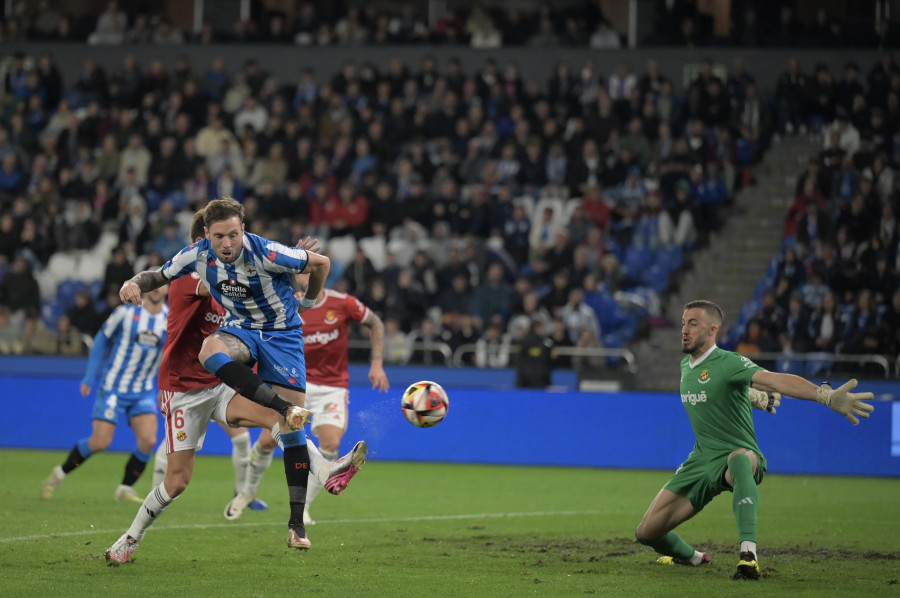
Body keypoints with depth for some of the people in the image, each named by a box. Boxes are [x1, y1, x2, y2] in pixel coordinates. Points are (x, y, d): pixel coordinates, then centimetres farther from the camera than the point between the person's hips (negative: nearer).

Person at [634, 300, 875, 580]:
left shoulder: (727, 362, -15)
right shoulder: (686, 365, 9)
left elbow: (776, 380, -33)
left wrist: (826, 396, -49)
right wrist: (759, 398, 17)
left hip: (739, 454, -7)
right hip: (701, 460, 7)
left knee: (739, 459, -47)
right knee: (646, 532, 3)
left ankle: (748, 555, -57)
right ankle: (691, 557, 37)